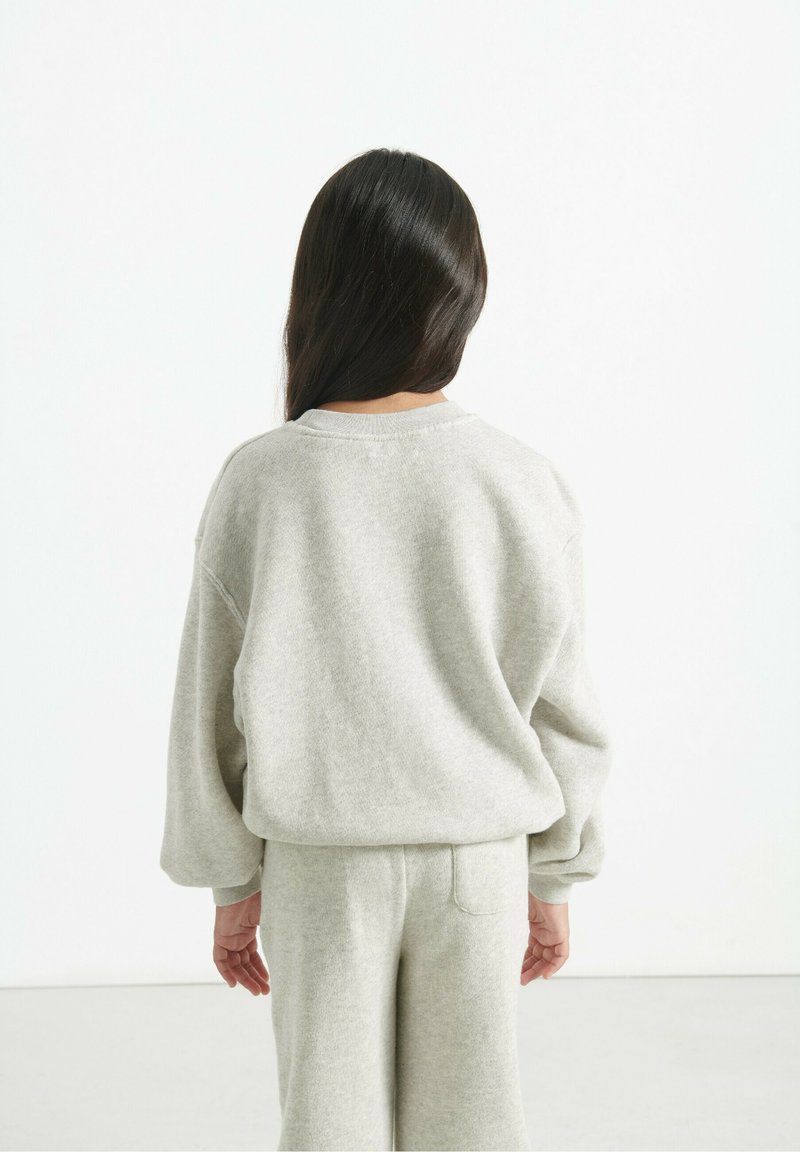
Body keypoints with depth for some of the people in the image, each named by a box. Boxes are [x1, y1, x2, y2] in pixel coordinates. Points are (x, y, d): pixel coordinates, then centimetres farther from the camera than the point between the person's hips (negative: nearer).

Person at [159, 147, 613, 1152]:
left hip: (316, 861, 0)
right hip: (478, 854, 1)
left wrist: (232, 883, 8)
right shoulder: (524, 486, -9)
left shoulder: (258, 482, -10)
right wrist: (555, 880, 9)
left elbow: (213, 704, -4)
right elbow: (562, 708, -3)